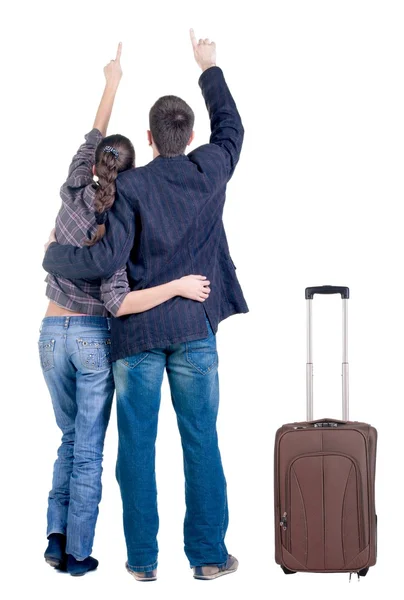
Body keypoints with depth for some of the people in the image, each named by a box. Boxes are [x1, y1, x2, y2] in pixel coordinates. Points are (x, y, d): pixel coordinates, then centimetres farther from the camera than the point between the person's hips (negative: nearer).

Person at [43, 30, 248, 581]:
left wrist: (53, 256, 0)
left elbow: (109, 259, -16)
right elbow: (231, 127, 21)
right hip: (194, 328, 2)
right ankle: (208, 555, 12)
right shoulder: (210, 172, 1)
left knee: (137, 444, 6)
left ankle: (143, 558, 12)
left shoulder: (130, 186, -8)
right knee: (201, 442, 7)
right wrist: (209, 68, 32)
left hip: (137, 329, -1)